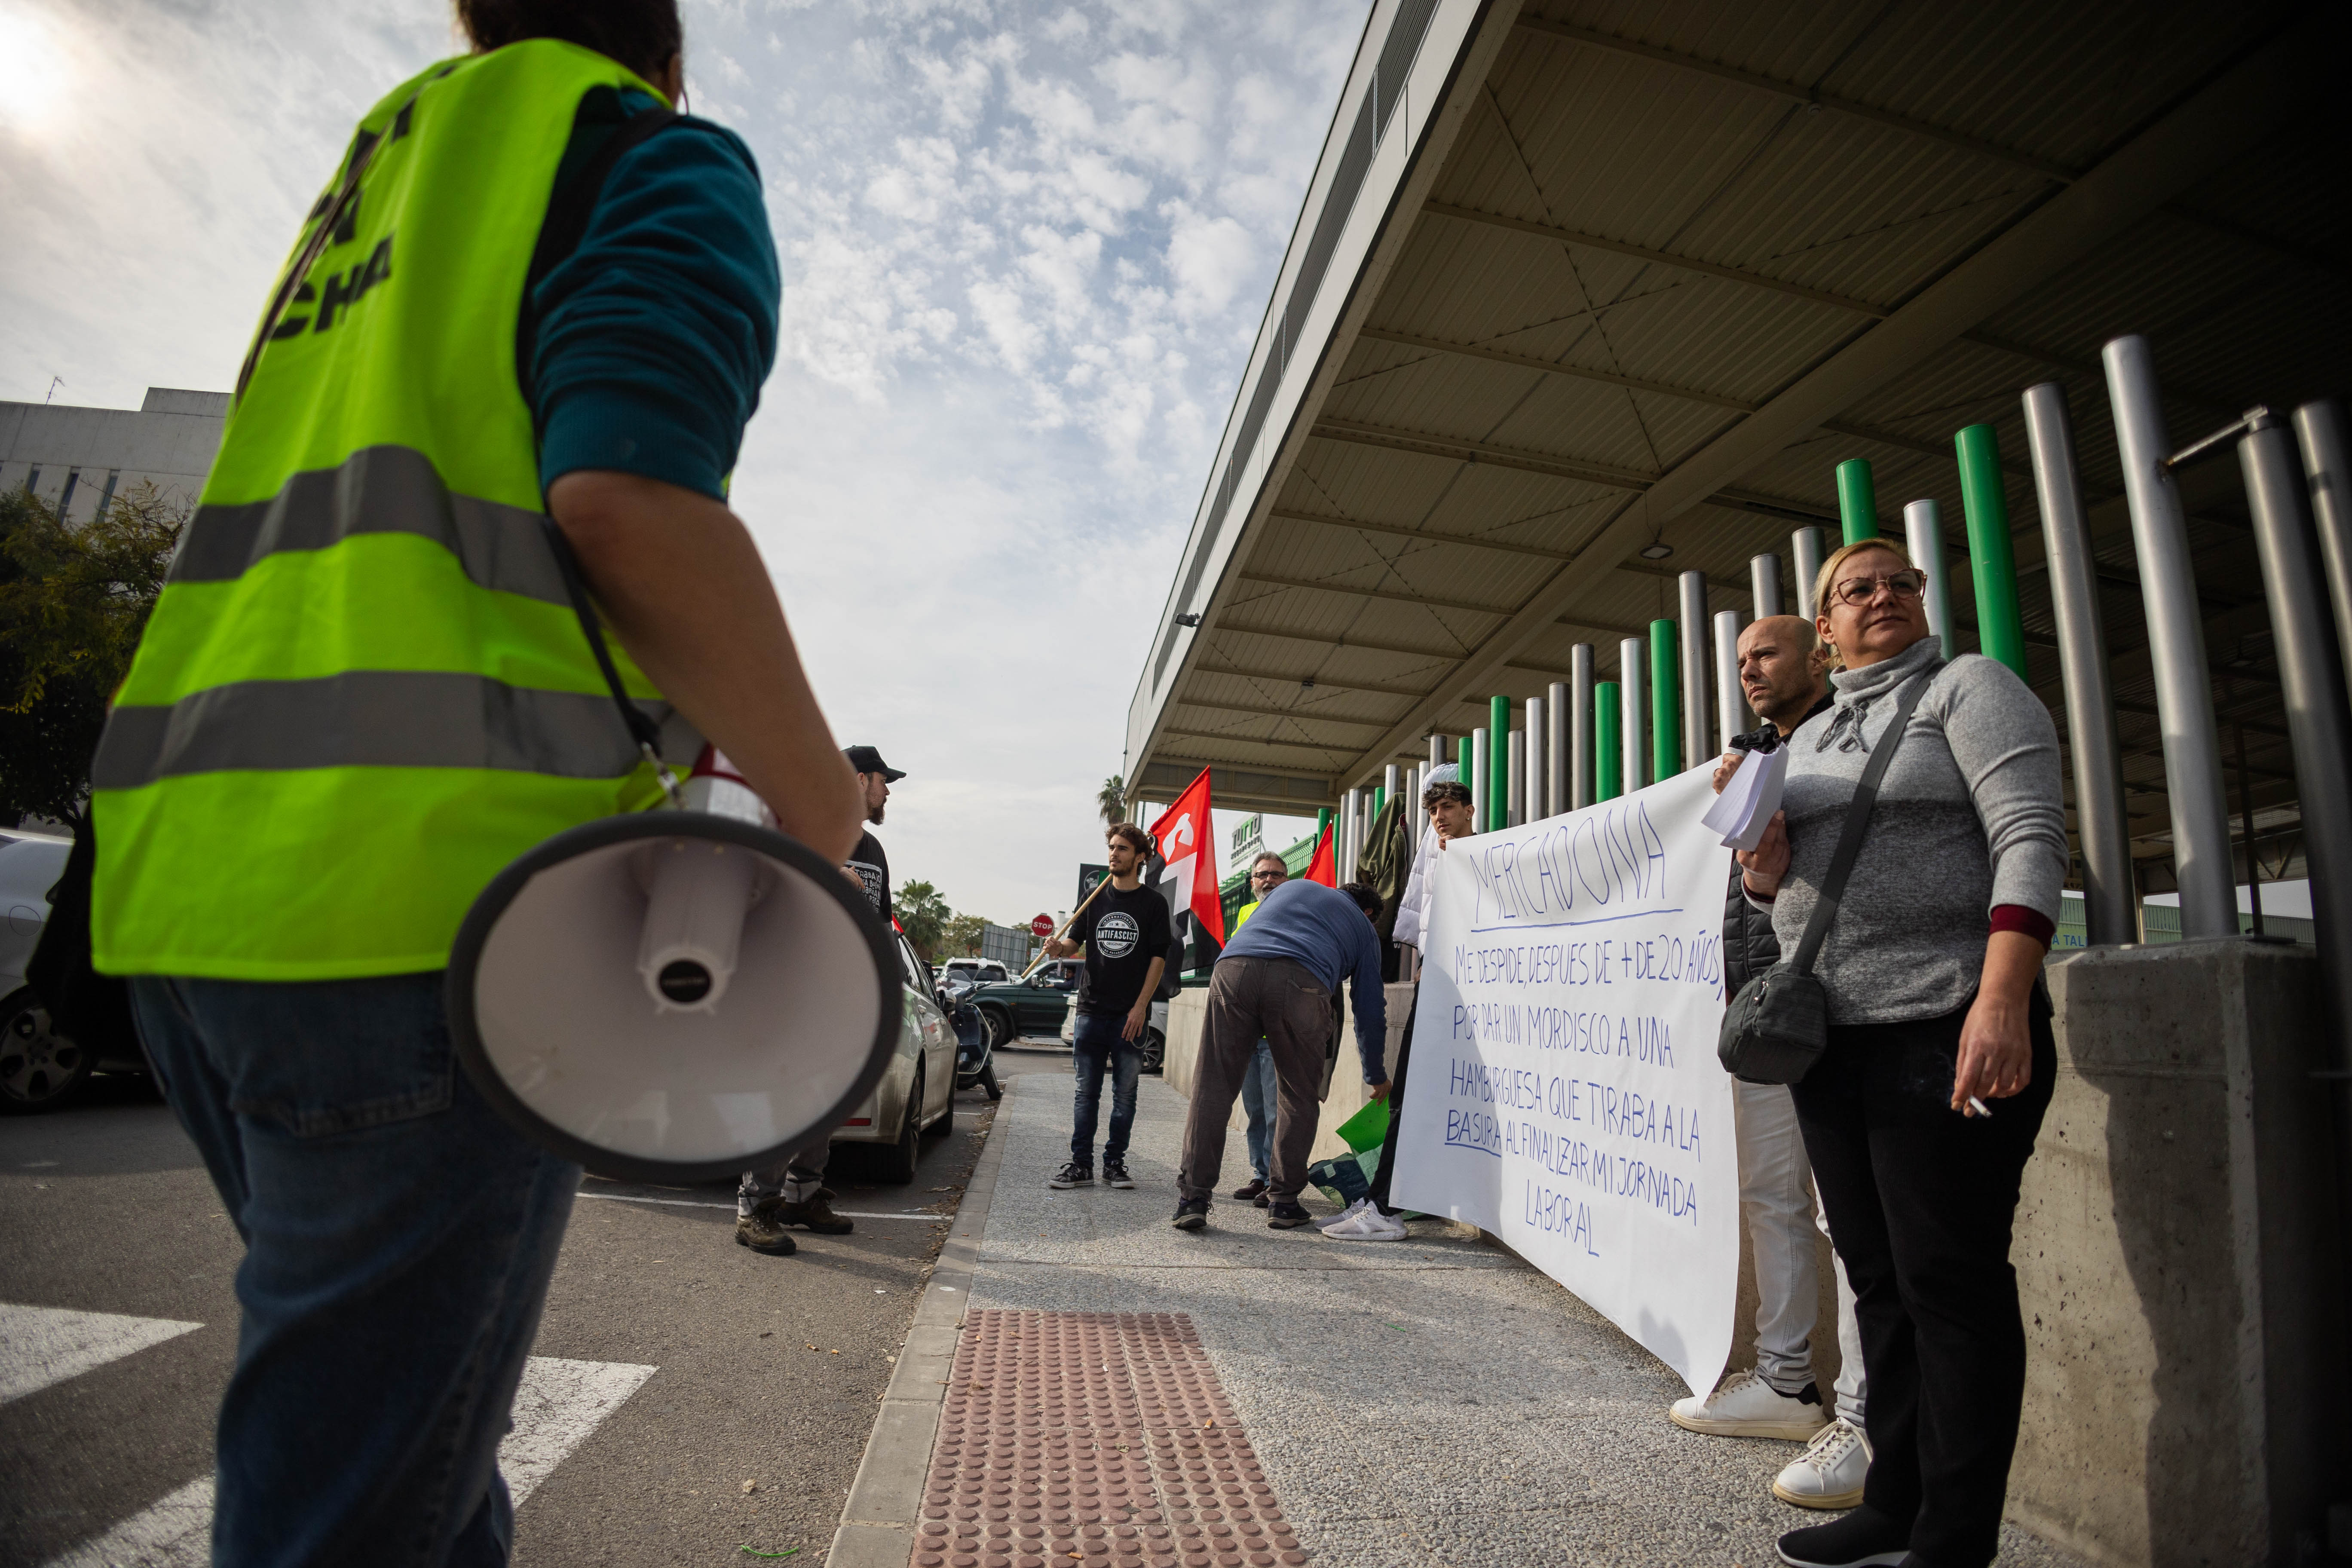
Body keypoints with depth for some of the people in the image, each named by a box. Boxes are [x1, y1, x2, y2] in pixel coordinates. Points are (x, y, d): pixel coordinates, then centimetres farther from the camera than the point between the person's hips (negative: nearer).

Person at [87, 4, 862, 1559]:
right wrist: (828, 817, -10)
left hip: (182, 870, 9)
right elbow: (630, 497, -18)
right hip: (433, 880, -8)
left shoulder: (377, 164, 27)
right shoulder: (662, 157, 3)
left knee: (406, 1402, 23)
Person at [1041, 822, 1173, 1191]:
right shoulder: (1095, 899, 12)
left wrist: (1140, 1006, -9)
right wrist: (1059, 947, -14)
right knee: (1086, 1092, 4)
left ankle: (1115, 1163, 15)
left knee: (1125, 1095, 4)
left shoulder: (1154, 904, 3)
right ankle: (1081, 1165, 10)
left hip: (1131, 1015, -2)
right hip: (1091, 1010, 2)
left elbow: (1159, 958, -1)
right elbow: (1075, 941, 11)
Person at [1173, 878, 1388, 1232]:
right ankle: (1284, 1202, 19)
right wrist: (1377, 1076, 45)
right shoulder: (1364, 927, 31)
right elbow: (1371, 1010, 32)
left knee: (1212, 1090, 5)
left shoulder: (1292, 887, 38)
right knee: (1299, 1099, 15)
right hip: (1301, 981, -2)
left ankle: (1192, 1199, 5)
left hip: (1233, 966, 2)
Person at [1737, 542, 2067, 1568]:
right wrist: (1762, 870, 0)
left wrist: (2003, 1000, -22)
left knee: (1951, 1281, 0)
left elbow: (2030, 836, -11)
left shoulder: (1969, 687, 1)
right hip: (1832, 1038, 7)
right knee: (1878, 1279, 13)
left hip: (1944, 1030, -6)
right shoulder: (1809, 738, 19)